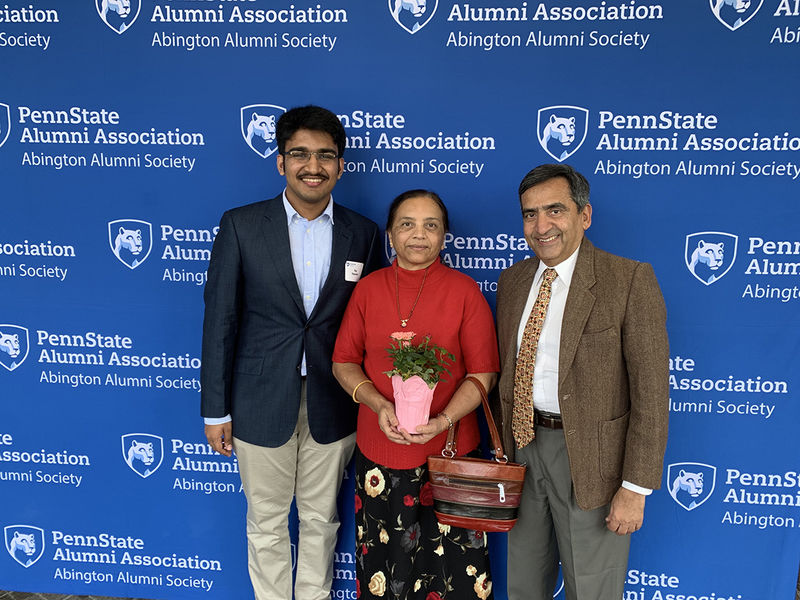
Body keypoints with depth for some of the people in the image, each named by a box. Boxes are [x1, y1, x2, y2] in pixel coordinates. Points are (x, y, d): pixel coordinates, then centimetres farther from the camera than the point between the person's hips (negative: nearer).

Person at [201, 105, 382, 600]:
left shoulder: (364, 234, -1)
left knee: (322, 518, 18)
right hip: (262, 404, -1)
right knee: (267, 521, 15)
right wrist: (215, 409, -3)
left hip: (333, 407, 2)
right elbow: (220, 320, -4)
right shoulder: (241, 225, -5)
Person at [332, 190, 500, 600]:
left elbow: (482, 372, -3)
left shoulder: (465, 290, -3)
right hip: (379, 451, 2)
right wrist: (378, 404, -11)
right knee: (383, 561, 15)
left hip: (449, 449, -2)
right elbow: (343, 361, 6)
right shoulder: (368, 289, 3)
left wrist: (443, 420, -17)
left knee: (452, 562, 9)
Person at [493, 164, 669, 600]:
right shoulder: (512, 280, 4)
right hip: (524, 444, 5)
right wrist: (501, 446, 8)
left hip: (590, 455, -5)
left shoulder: (629, 280, -15)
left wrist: (635, 487, -16)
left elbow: (651, 391, -15)